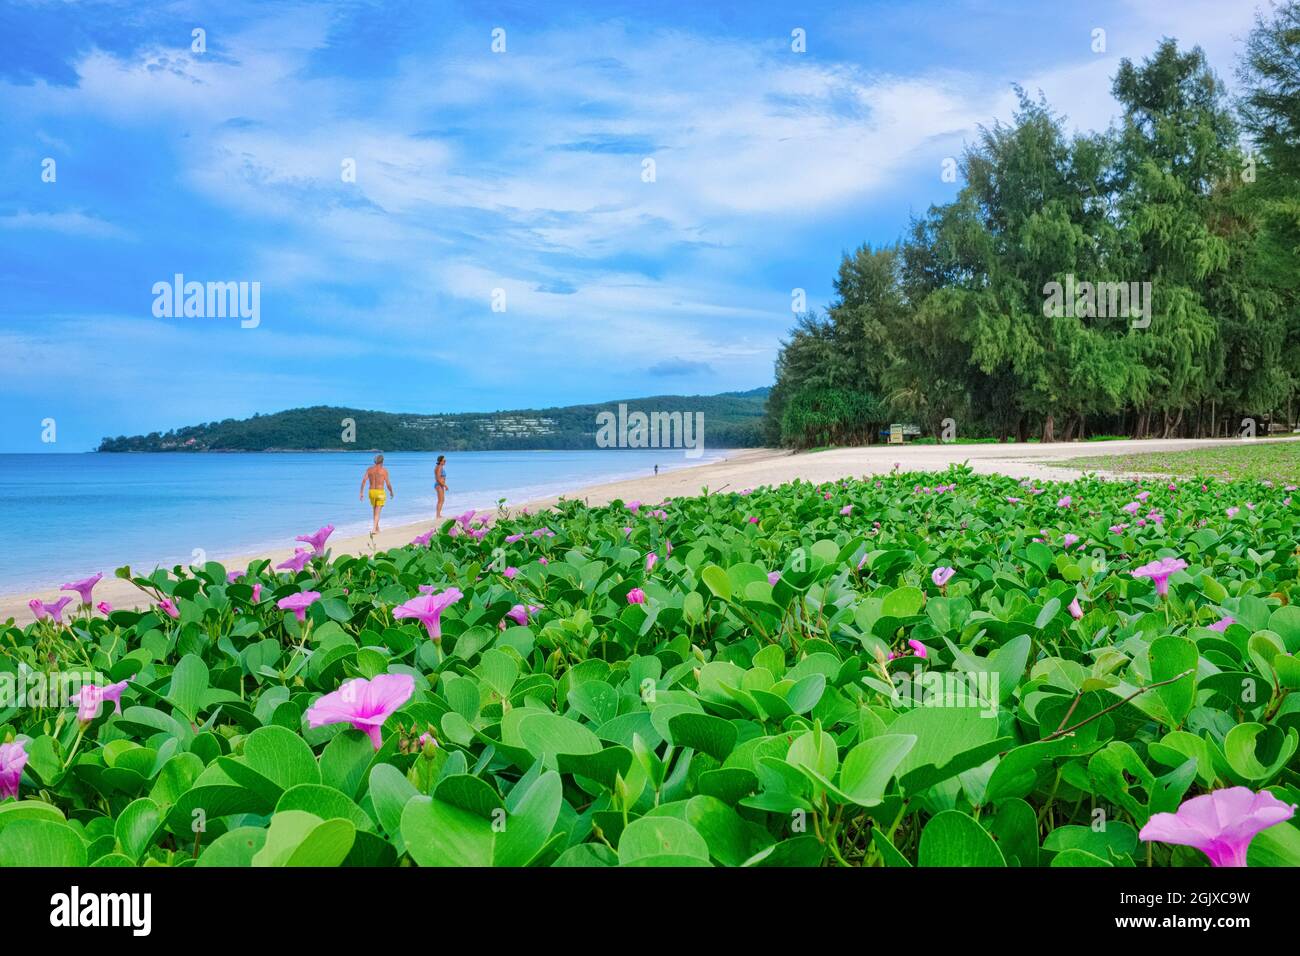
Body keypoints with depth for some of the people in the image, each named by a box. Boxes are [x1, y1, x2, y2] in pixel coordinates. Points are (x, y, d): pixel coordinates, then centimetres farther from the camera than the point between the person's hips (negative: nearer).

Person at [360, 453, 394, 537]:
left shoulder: (369, 469, 4)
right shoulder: (384, 470, -6)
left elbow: (364, 480, -6)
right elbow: (388, 484, -5)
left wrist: (361, 492, -5)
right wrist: (391, 492, 13)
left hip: (371, 492, 4)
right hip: (380, 492, -4)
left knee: (375, 511, 22)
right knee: (377, 512, -5)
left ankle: (377, 528, 32)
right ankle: (374, 529, -20)